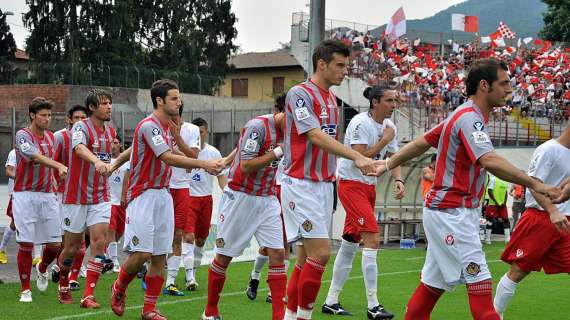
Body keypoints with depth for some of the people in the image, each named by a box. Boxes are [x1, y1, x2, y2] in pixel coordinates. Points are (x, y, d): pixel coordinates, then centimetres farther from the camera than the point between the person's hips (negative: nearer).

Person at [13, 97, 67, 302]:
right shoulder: (23, 135, -10)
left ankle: (42, 269, 34)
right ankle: (25, 290, 3)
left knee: (55, 243, 2)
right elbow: (36, 157, -27)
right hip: (25, 195, -5)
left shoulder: (50, 137, 12)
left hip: (47, 196, 5)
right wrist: (59, 166, -41)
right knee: (26, 243, -6)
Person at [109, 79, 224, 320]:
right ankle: (119, 289, 15)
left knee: (159, 256, 4)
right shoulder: (149, 126, -16)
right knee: (141, 253, -12)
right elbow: (168, 157, -27)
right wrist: (204, 164, -33)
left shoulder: (169, 127, 12)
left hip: (164, 195, 8)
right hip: (143, 195, -8)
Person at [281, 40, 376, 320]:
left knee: (307, 257, 9)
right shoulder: (300, 93, -12)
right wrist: (357, 156, -33)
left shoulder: (332, 99, 14)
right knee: (320, 252, -14)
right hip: (301, 184, -8)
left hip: (324, 185, 8)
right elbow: (316, 136, -24)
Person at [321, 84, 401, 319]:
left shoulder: (389, 126, 8)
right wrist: (385, 140, -17)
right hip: (351, 184, -9)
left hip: (369, 186, 9)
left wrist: (398, 180, -7)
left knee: (350, 245, 11)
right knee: (372, 240, -17)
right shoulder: (361, 123, -17)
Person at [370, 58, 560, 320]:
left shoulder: (464, 115, 14)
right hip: (451, 212, -10)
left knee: (434, 283, 12)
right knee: (479, 280, -12)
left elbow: (422, 142, 20)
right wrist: (533, 184, -35)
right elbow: (489, 161, -33)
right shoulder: (470, 117, -17)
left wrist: (388, 164, 24)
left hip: (449, 212, 10)